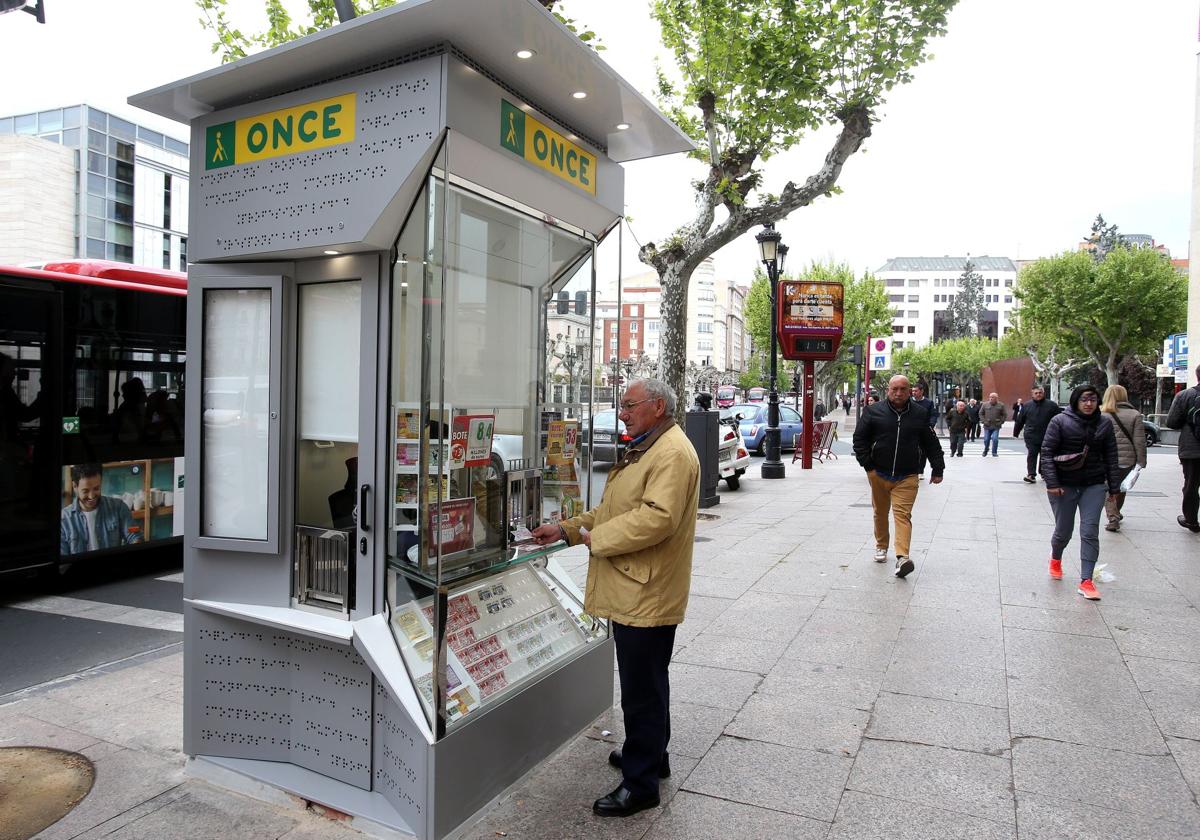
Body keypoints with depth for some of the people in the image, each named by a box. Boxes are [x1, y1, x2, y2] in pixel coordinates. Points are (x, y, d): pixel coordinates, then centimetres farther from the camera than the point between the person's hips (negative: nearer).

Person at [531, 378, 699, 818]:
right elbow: (614, 509, 21)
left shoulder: (672, 454, -18)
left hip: (646, 596, -11)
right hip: (631, 592, 11)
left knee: (642, 691, 1)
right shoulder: (644, 449, 17)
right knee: (646, 684, 23)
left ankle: (641, 784, 13)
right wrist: (566, 529, 12)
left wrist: (597, 538, -19)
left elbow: (656, 518, -30)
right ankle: (651, 755, 39)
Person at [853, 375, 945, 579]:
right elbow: (859, 439, 2)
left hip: (907, 478, -1)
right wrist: (867, 464, -4)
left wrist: (938, 469, 9)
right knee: (880, 513, 16)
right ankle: (881, 546, 37)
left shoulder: (919, 414, 4)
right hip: (878, 475, 1)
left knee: (902, 514, -13)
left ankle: (902, 557, -21)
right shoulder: (874, 411, -1)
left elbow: (931, 444, 11)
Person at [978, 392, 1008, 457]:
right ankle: (985, 451, 30)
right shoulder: (985, 405, 3)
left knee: (995, 439, -10)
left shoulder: (1001, 405, 1)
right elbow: (981, 413, 8)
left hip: (996, 426, -1)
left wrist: (1001, 422, -5)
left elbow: (1005, 415, 5)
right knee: (986, 439, 5)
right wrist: (983, 421, -3)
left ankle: (994, 452, 5)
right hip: (987, 426, 1)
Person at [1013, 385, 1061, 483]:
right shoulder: (1027, 406, 3)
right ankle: (1031, 475, -5)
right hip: (1031, 437, 0)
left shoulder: (1052, 405, 0)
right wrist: (1016, 433, 10)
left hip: (1046, 437, 1)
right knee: (1031, 456, -4)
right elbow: (1019, 421, 8)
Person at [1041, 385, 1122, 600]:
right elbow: (1047, 452, -9)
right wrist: (1052, 483, -16)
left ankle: (1086, 581, 0)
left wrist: (1114, 486, 7)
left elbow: (1111, 457, 8)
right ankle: (1055, 558, 40)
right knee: (1063, 531, 8)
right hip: (1064, 485, -2)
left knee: (1090, 532, -4)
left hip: (1094, 485, 2)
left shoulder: (1104, 423, 4)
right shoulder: (1060, 421, -6)